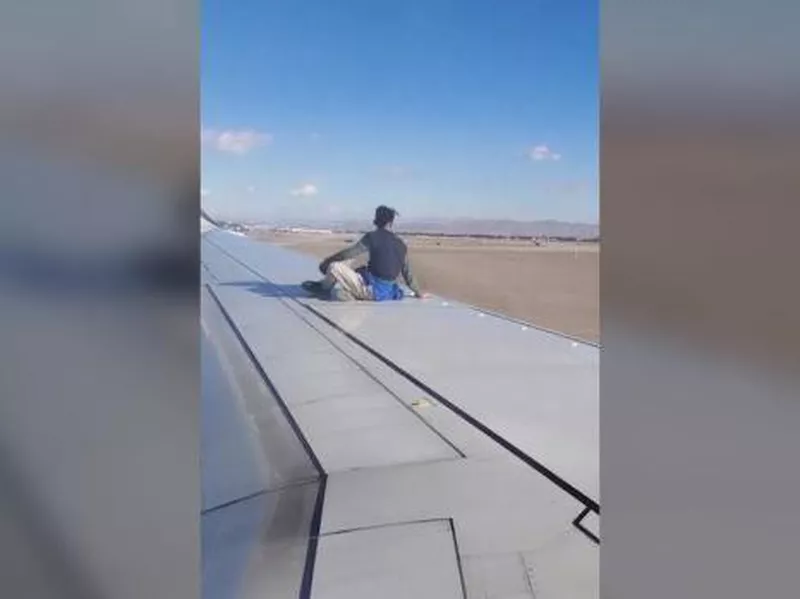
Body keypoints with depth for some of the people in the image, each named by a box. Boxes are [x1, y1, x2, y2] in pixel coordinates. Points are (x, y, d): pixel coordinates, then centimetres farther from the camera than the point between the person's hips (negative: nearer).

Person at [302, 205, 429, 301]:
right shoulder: (400, 244, 7)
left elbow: (348, 253, -8)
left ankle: (323, 287, 22)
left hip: (371, 289, -7)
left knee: (334, 267, -2)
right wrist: (419, 293, 22)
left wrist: (327, 261, 5)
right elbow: (408, 273, 11)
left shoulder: (373, 237, -12)